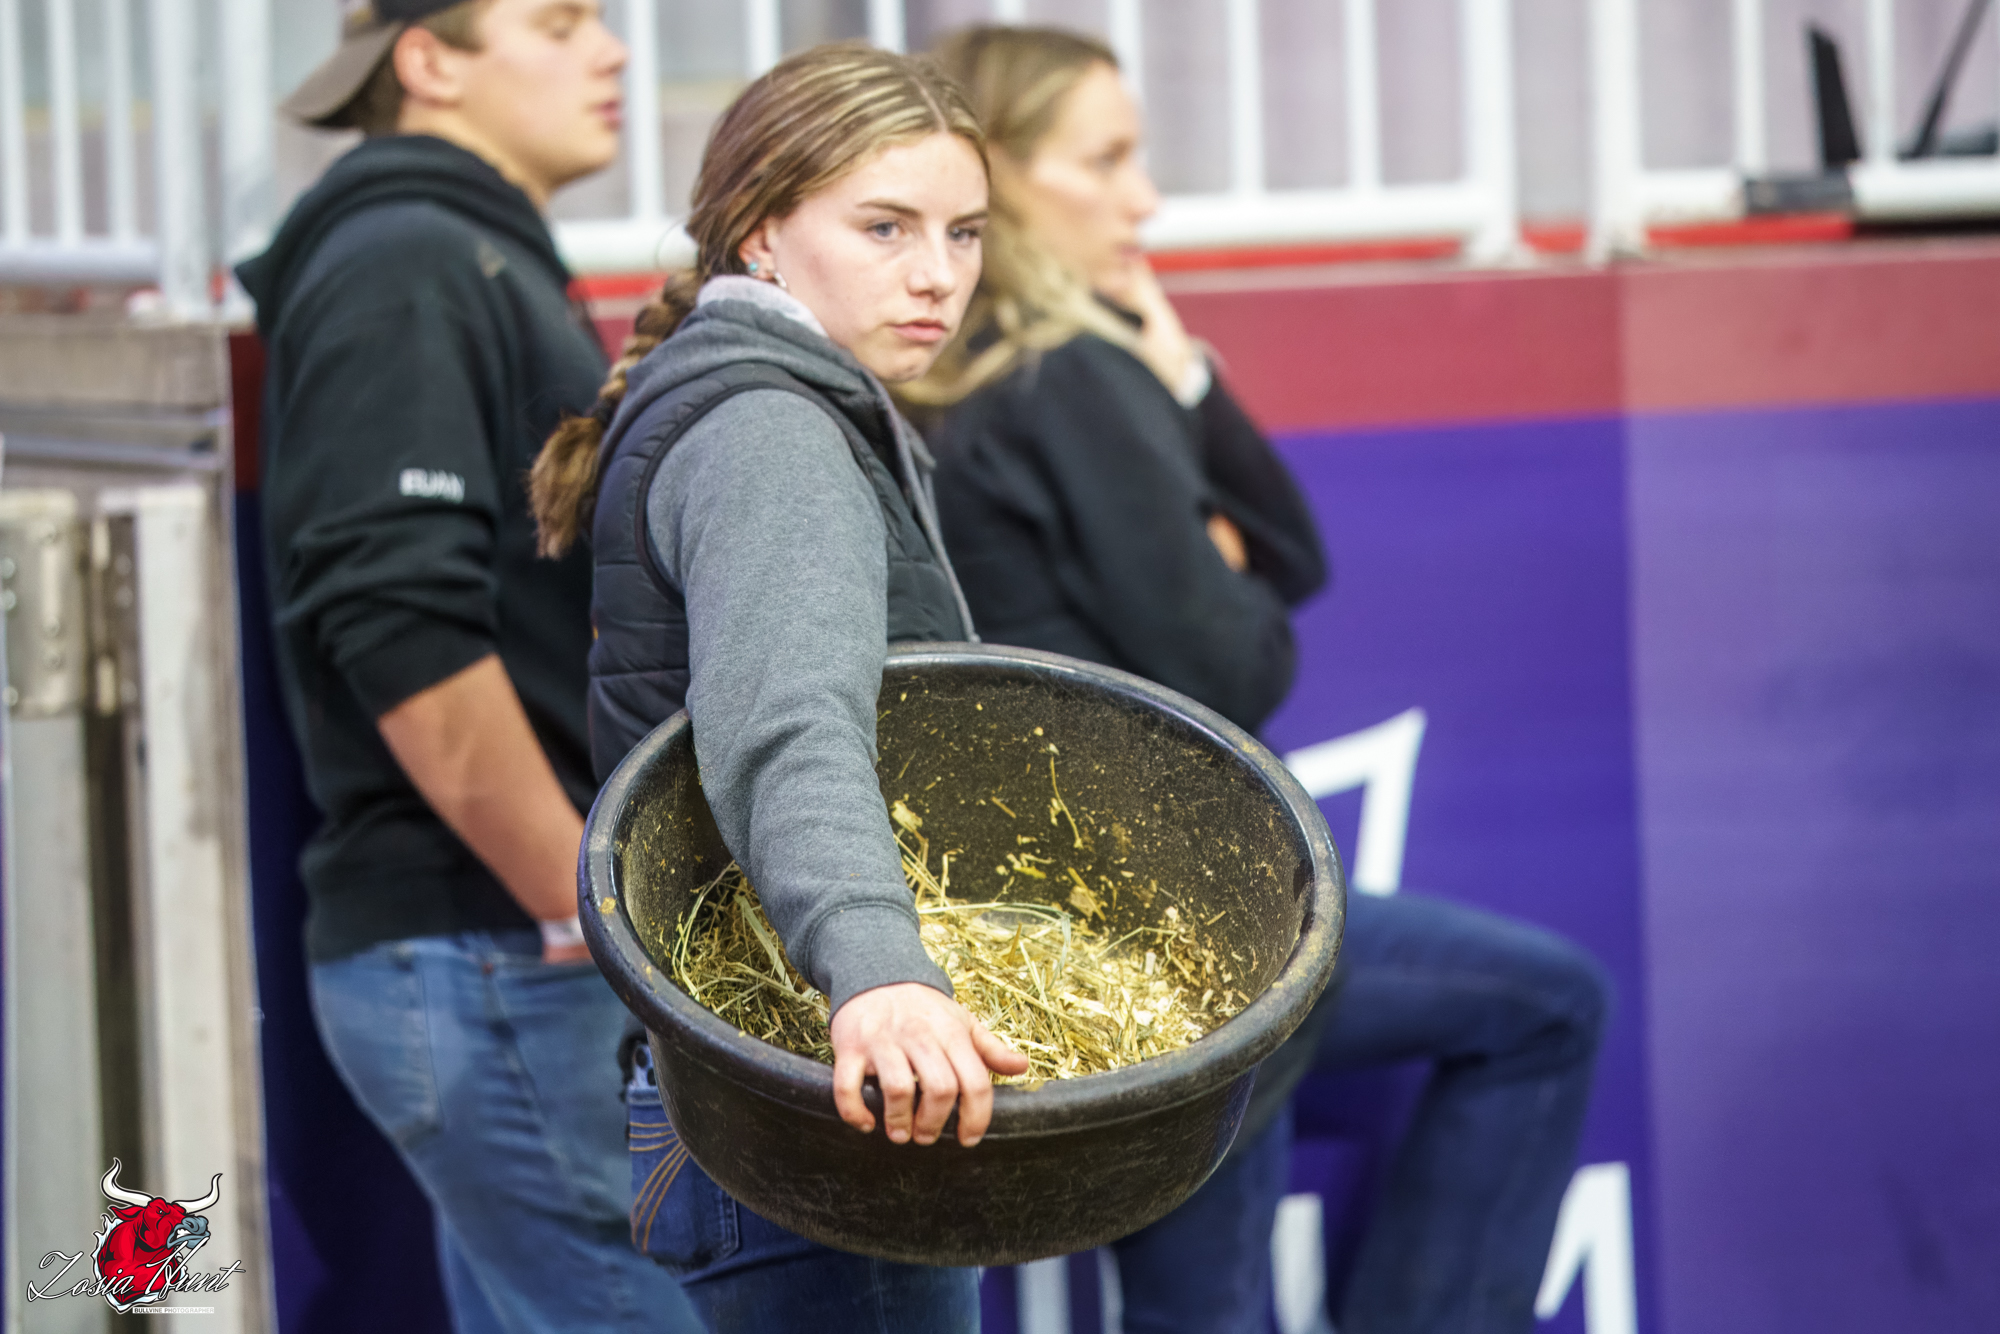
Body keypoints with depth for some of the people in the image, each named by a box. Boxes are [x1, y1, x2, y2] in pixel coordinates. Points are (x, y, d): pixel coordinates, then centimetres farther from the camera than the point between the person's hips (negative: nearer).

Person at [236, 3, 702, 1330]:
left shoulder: (494, 270, 21)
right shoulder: (406, 275, -10)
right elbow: (406, 637, -21)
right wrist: (595, 909, -18)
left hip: (523, 955, 10)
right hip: (496, 965, -10)